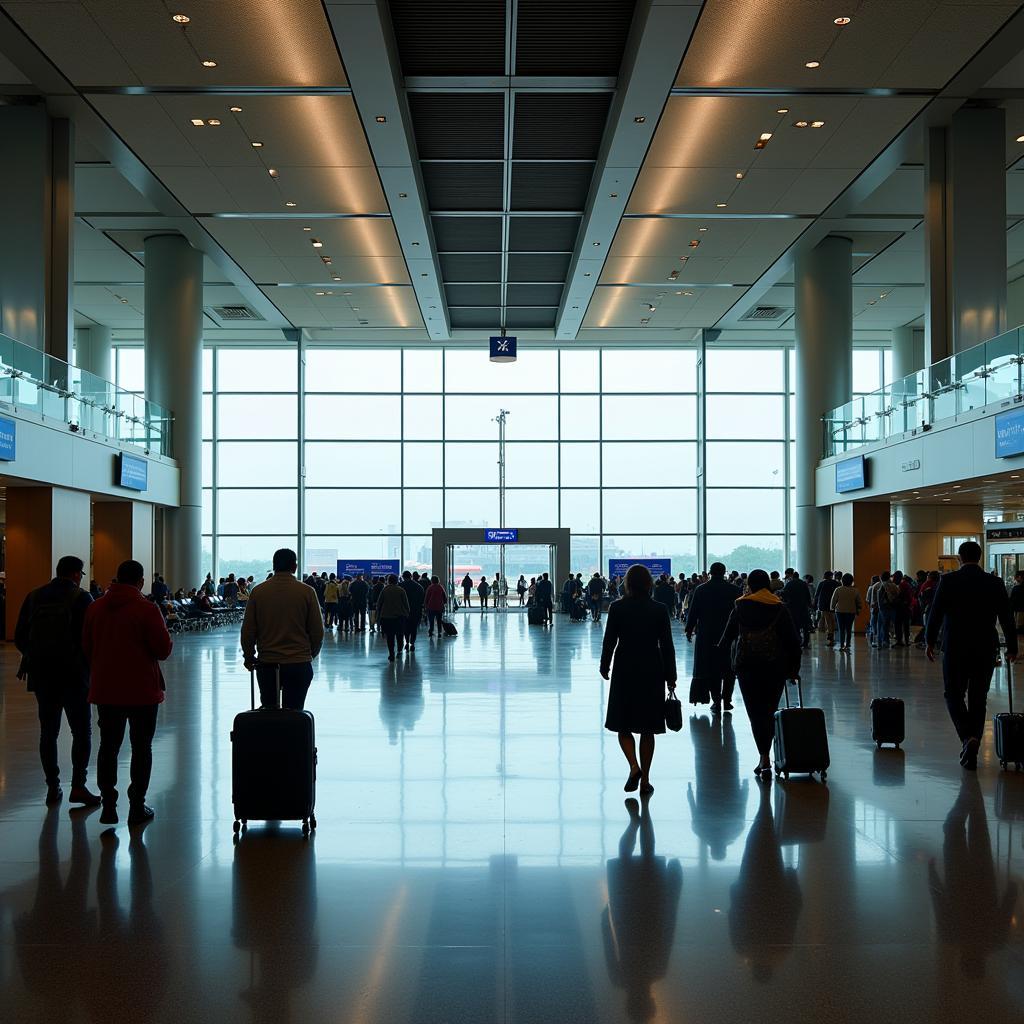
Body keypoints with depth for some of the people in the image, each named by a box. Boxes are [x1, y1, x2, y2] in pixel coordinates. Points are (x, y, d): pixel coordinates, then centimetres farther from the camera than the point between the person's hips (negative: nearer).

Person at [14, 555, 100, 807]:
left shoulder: (34, 597, 7)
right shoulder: (81, 598, -8)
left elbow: (20, 638, 9)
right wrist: (87, 662, 3)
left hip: (41, 674, 5)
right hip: (73, 674, -4)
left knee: (48, 731, 11)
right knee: (81, 731, 2)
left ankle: (53, 788, 12)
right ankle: (78, 786, -5)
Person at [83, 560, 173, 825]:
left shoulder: (95, 608, 1)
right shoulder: (147, 609, -14)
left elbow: (86, 647, 8)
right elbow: (163, 650, -14)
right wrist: (168, 639, 8)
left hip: (105, 689, 4)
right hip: (141, 690, -4)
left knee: (108, 746, 12)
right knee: (141, 747, 7)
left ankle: (108, 805, 8)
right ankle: (137, 806, 10)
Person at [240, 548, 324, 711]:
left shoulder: (258, 591, 0)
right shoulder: (307, 592, -4)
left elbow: (248, 631, 3)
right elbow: (318, 631, 0)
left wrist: (249, 658, 18)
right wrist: (310, 655, 17)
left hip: (266, 663, 2)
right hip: (299, 663, -1)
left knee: (268, 711, 13)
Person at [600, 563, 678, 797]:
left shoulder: (617, 608, -7)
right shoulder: (660, 609, -4)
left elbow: (609, 640, -4)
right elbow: (667, 645, -3)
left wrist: (605, 666, 10)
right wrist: (670, 677, 5)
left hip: (625, 670, -1)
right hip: (652, 672, 1)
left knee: (623, 724, 11)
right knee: (647, 728, 10)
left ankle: (634, 766, -13)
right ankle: (645, 780, 12)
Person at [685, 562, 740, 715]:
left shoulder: (701, 590, -3)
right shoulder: (733, 590, -3)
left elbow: (692, 612, -2)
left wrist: (689, 630, 8)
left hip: (706, 635, 0)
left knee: (711, 669, 4)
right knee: (729, 669, 12)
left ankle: (716, 702, 1)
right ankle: (726, 700, 12)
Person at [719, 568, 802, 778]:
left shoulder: (740, 608, 2)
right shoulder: (780, 609, 2)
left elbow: (728, 635, 11)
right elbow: (793, 640, -1)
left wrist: (722, 646, 33)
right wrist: (794, 667, 7)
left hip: (747, 664, -1)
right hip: (775, 666, 1)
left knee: (755, 712, 0)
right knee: (769, 711, 13)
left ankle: (765, 758, -14)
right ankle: (765, 757, 16)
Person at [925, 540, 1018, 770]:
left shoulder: (948, 581, -7)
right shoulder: (995, 583, 0)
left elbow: (935, 613, -6)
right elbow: (1007, 619, 4)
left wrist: (930, 641, 8)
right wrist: (1012, 648, 16)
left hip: (955, 649, -2)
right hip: (986, 650, 2)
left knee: (954, 696, 11)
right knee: (978, 700, 11)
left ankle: (968, 738, -12)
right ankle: (971, 751, 7)